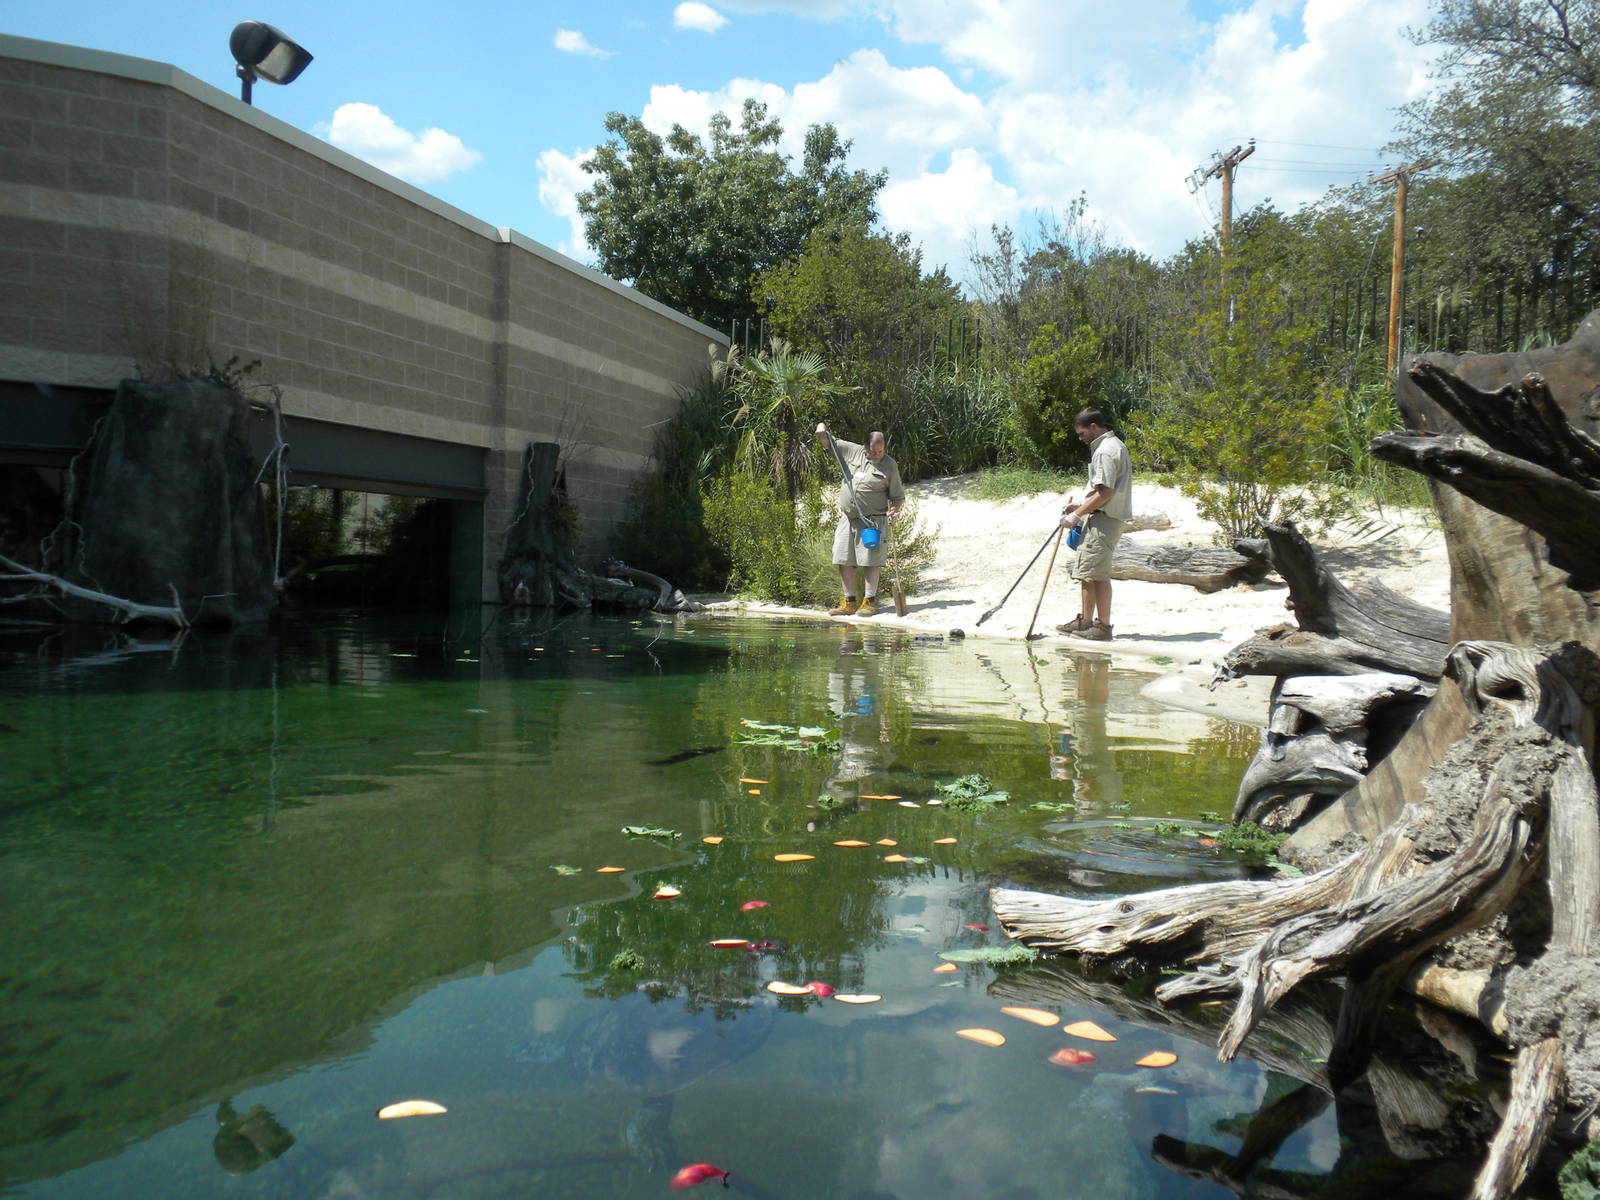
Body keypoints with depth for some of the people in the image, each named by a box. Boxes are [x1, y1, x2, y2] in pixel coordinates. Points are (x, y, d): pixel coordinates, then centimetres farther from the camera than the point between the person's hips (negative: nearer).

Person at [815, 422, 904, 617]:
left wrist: (893, 510, -15)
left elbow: (898, 496, 4)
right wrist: (822, 427, -1)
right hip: (847, 519, 4)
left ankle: (869, 601, 0)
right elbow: (827, 441, 18)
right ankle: (849, 602, 9)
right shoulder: (853, 451, 8)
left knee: (870, 560, -6)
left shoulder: (889, 466, 0)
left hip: (871, 520, -4)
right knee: (844, 561, 3)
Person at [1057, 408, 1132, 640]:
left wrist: (1077, 514, -15)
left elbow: (1105, 492, -21)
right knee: (1086, 570, 14)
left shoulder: (1106, 450, -15)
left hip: (1104, 519, -11)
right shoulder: (1112, 445, 18)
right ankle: (1085, 620, 20)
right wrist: (1080, 506, 17)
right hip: (1100, 518, 11)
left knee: (1097, 573, -7)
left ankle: (1103, 626, -1)